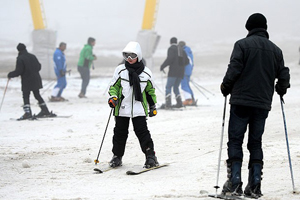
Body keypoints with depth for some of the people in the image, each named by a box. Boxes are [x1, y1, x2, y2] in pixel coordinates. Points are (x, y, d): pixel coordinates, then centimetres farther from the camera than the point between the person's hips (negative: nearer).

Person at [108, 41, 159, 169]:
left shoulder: (146, 73, 3)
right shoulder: (120, 70, 1)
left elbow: (150, 91, 15)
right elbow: (114, 86, 9)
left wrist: (153, 106, 14)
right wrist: (113, 97, -10)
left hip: (139, 109, -1)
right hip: (122, 108, 1)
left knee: (142, 132, -7)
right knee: (120, 133, 8)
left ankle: (150, 157, -1)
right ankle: (117, 156, 23)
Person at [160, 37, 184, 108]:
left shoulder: (171, 49, -3)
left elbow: (170, 58, -19)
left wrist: (162, 66, -13)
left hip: (173, 71, -7)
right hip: (181, 72, 7)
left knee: (168, 87, -7)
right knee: (176, 87, 15)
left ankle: (168, 103, -19)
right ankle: (179, 103, 3)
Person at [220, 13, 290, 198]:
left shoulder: (242, 44, -3)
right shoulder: (275, 50, 9)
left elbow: (234, 70, -12)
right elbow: (283, 76, 8)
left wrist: (226, 87, 5)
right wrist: (281, 89, 28)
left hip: (241, 101, -4)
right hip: (263, 104, 4)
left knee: (235, 141, 1)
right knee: (256, 143, 10)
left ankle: (234, 182, -7)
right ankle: (255, 186, 4)